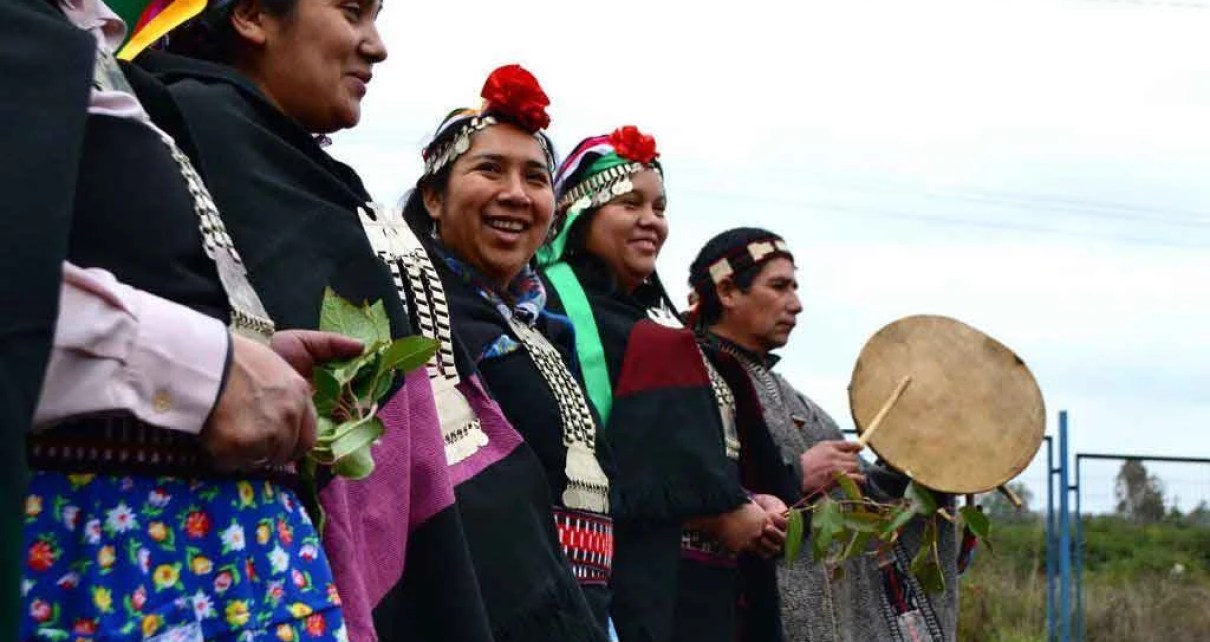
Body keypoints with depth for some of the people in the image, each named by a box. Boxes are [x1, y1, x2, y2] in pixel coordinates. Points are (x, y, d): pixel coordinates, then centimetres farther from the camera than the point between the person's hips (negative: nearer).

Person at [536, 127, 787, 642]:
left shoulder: (648, 312, 21)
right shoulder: (562, 304, -5)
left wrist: (745, 503, 4)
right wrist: (723, 513, -11)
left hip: (702, 574, 8)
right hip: (634, 573, -8)